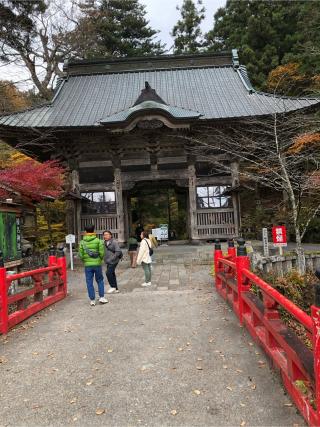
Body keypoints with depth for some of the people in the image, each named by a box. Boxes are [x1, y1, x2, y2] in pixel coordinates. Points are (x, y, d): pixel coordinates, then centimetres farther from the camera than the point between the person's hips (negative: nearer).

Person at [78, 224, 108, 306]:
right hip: (97, 264, -1)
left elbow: (80, 254, -2)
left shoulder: (82, 242, 0)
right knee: (100, 280, 15)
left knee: (89, 282, 7)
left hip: (87, 265, 1)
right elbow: (102, 252, -9)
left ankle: (92, 300, 10)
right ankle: (101, 297, 11)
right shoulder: (98, 241, -4)